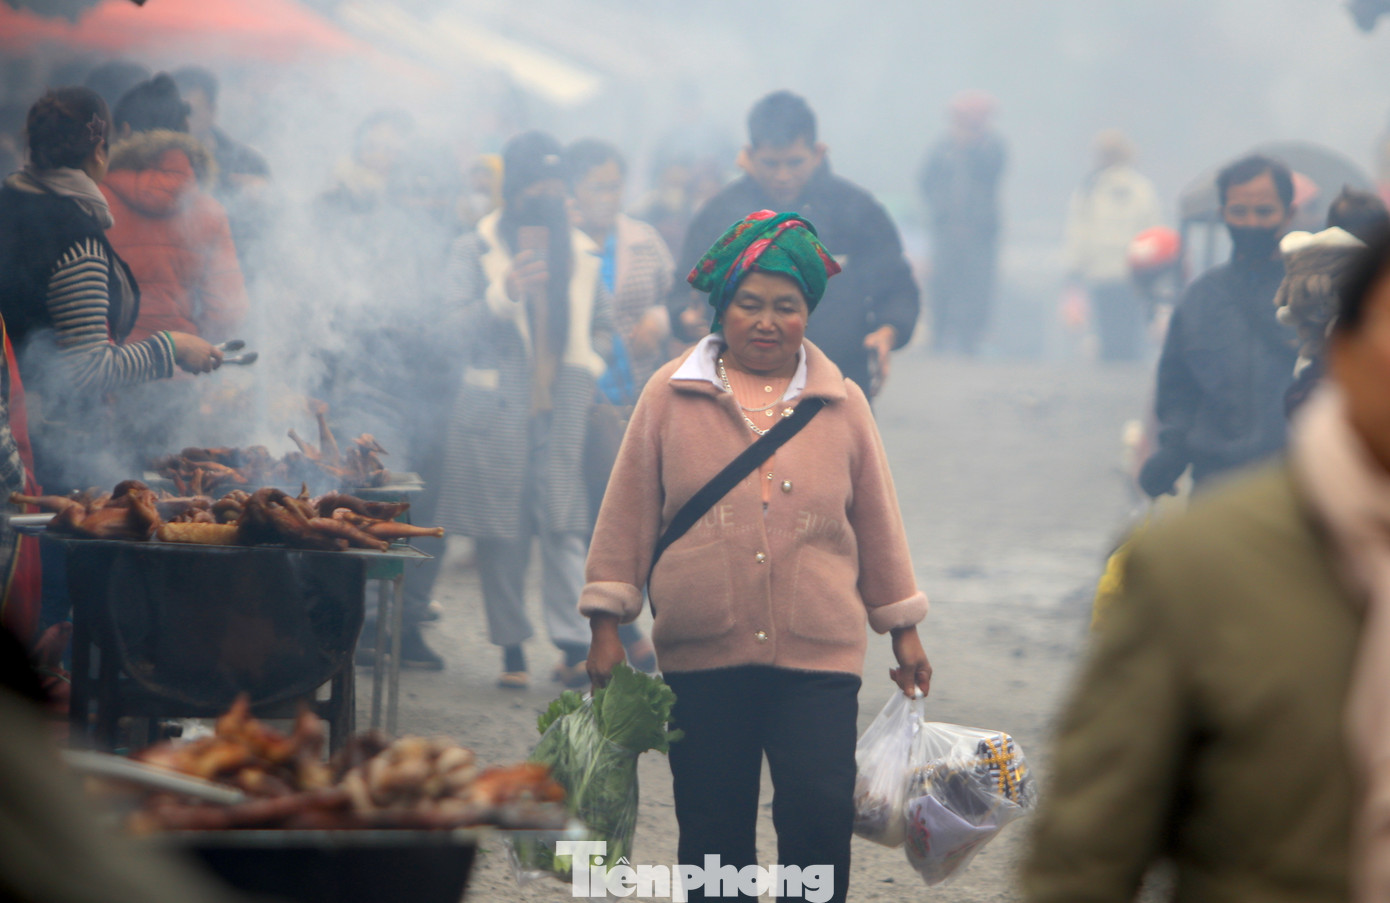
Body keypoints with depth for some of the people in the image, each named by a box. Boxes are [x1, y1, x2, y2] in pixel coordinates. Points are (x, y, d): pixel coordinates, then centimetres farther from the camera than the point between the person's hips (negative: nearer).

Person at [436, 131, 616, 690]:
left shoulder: (580, 254, 15)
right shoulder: (475, 251, 6)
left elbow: (602, 323, 23)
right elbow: (462, 327, -4)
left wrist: (589, 370, 8)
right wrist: (505, 292, -19)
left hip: (564, 408, 1)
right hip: (497, 408, -1)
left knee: (566, 525, -9)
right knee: (502, 533, -2)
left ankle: (575, 647, -14)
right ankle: (512, 648, 4)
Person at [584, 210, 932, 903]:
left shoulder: (842, 404, 8)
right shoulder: (671, 397, 5)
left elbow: (876, 521, 15)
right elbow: (628, 514, 7)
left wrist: (903, 631, 17)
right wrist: (607, 623, 4)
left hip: (818, 660, 0)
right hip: (701, 660, 0)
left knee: (821, 816, -11)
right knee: (713, 832, 4)